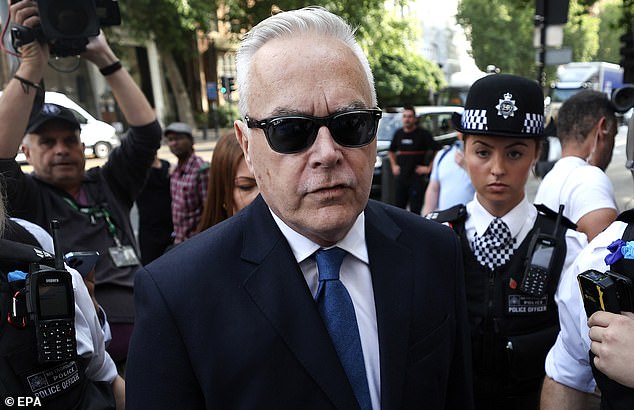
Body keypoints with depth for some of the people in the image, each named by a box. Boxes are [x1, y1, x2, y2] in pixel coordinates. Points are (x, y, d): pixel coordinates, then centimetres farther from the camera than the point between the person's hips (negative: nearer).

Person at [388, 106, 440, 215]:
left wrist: (429, 168, -8)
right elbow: (391, 151, 28)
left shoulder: (423, 134, -4)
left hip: (417, 177, -5)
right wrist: (394, 165, 17)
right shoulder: (398, 133, 11)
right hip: (400, 177, 5)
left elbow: (437, 151, -7)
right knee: (398, 208, 8)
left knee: (415, 210, -4)